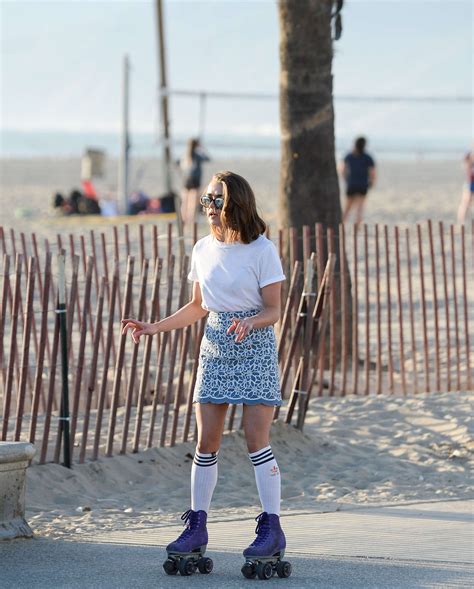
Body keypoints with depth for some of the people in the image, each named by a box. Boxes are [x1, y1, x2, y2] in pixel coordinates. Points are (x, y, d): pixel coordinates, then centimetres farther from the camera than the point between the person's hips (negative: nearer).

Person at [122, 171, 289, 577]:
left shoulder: (262, 250, -10)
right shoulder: (204, 249, 7)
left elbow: (274, 310, -9)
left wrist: (250, 323, -29)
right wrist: (154, 328, 7)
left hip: (255, 349, -5)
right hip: (215, 349, 5)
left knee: (256, 440, -9)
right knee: (206, 441, 2)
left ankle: (272, 528, -3)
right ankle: (197, 527, 9)